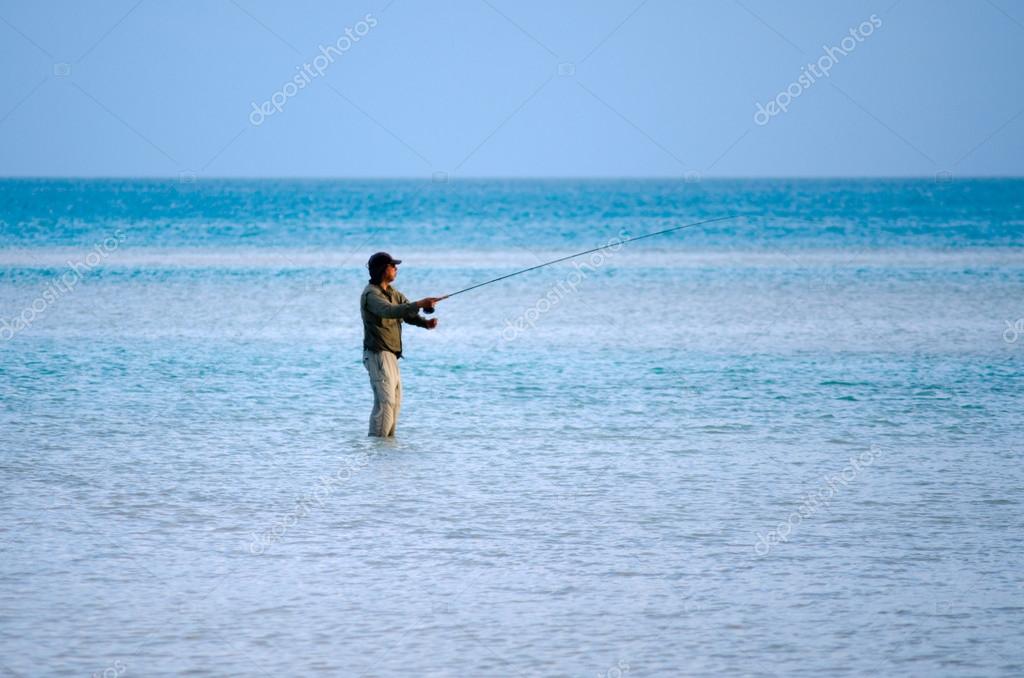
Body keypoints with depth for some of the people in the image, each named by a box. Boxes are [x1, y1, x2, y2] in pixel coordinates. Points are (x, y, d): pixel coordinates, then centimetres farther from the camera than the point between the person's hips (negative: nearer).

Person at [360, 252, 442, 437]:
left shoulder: (392, 292, 13)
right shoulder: (371, 294, -17)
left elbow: (408, 313, 5)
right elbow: (390, 311, -35)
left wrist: (426, 322, -16)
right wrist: (419, 304, -42)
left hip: (390, 355, 10)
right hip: (378, 354, -10)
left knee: (396, 399, 16)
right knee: (385, 400, -14)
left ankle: (388, 437, 24)